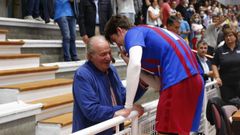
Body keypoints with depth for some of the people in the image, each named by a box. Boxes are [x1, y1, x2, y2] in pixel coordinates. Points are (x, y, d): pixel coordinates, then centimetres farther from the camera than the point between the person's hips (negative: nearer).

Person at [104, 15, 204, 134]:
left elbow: (135, 64, -17)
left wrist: (128, 107, -12)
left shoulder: (133, 33, 5)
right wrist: (128, 61, 21)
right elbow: (159, 84, 21)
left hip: (178, 80, -10)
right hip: (192, 78, 10)